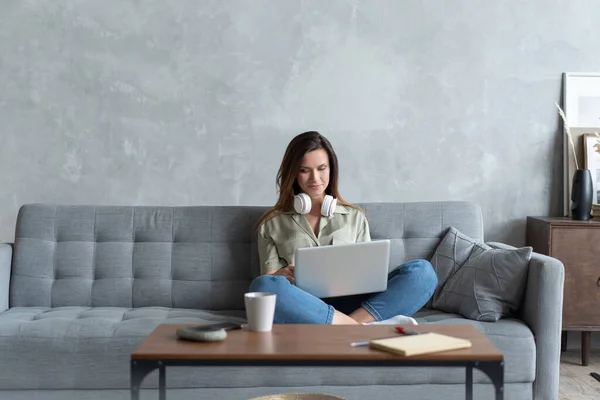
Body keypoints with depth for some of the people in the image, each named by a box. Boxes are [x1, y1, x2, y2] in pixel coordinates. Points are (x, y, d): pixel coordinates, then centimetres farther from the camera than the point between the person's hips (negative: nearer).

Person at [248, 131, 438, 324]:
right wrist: (281, 276, -15)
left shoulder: (355, 217, 22)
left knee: (421, 271, -21)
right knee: (264, 286, -37)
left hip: (351, 304, 2)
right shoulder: (272, 224, 17)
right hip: (303, 308, -2)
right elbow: (268, 283, 9)